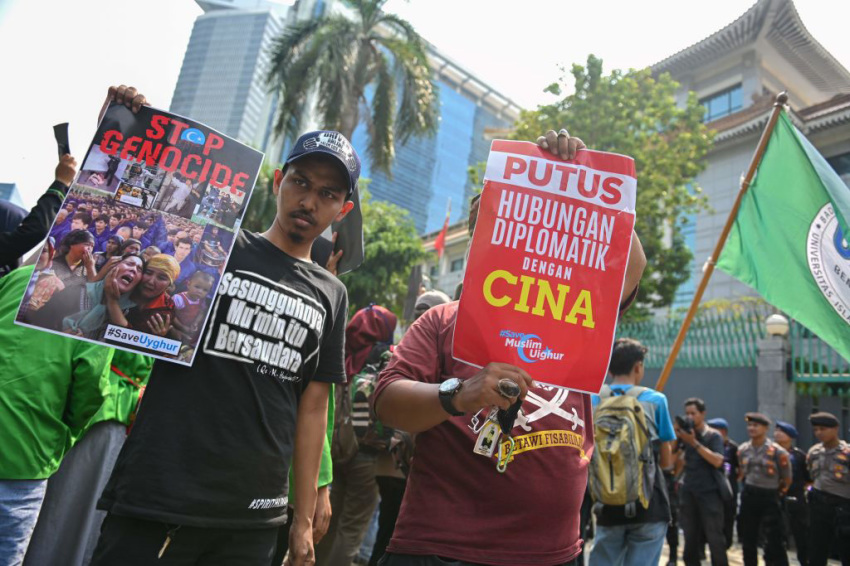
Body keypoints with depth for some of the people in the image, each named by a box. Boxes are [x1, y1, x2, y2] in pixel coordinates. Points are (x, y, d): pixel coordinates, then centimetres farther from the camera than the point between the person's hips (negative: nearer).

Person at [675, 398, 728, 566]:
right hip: (688, 492, 4)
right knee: (690, 538, 9)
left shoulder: (714, 435, -2)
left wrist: (695, 443, -20)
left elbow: (717, 461, -16)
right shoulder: (686, 433, 8)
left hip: (709, 493, -4)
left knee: (715, 538, -2)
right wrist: (676, 434, -11)